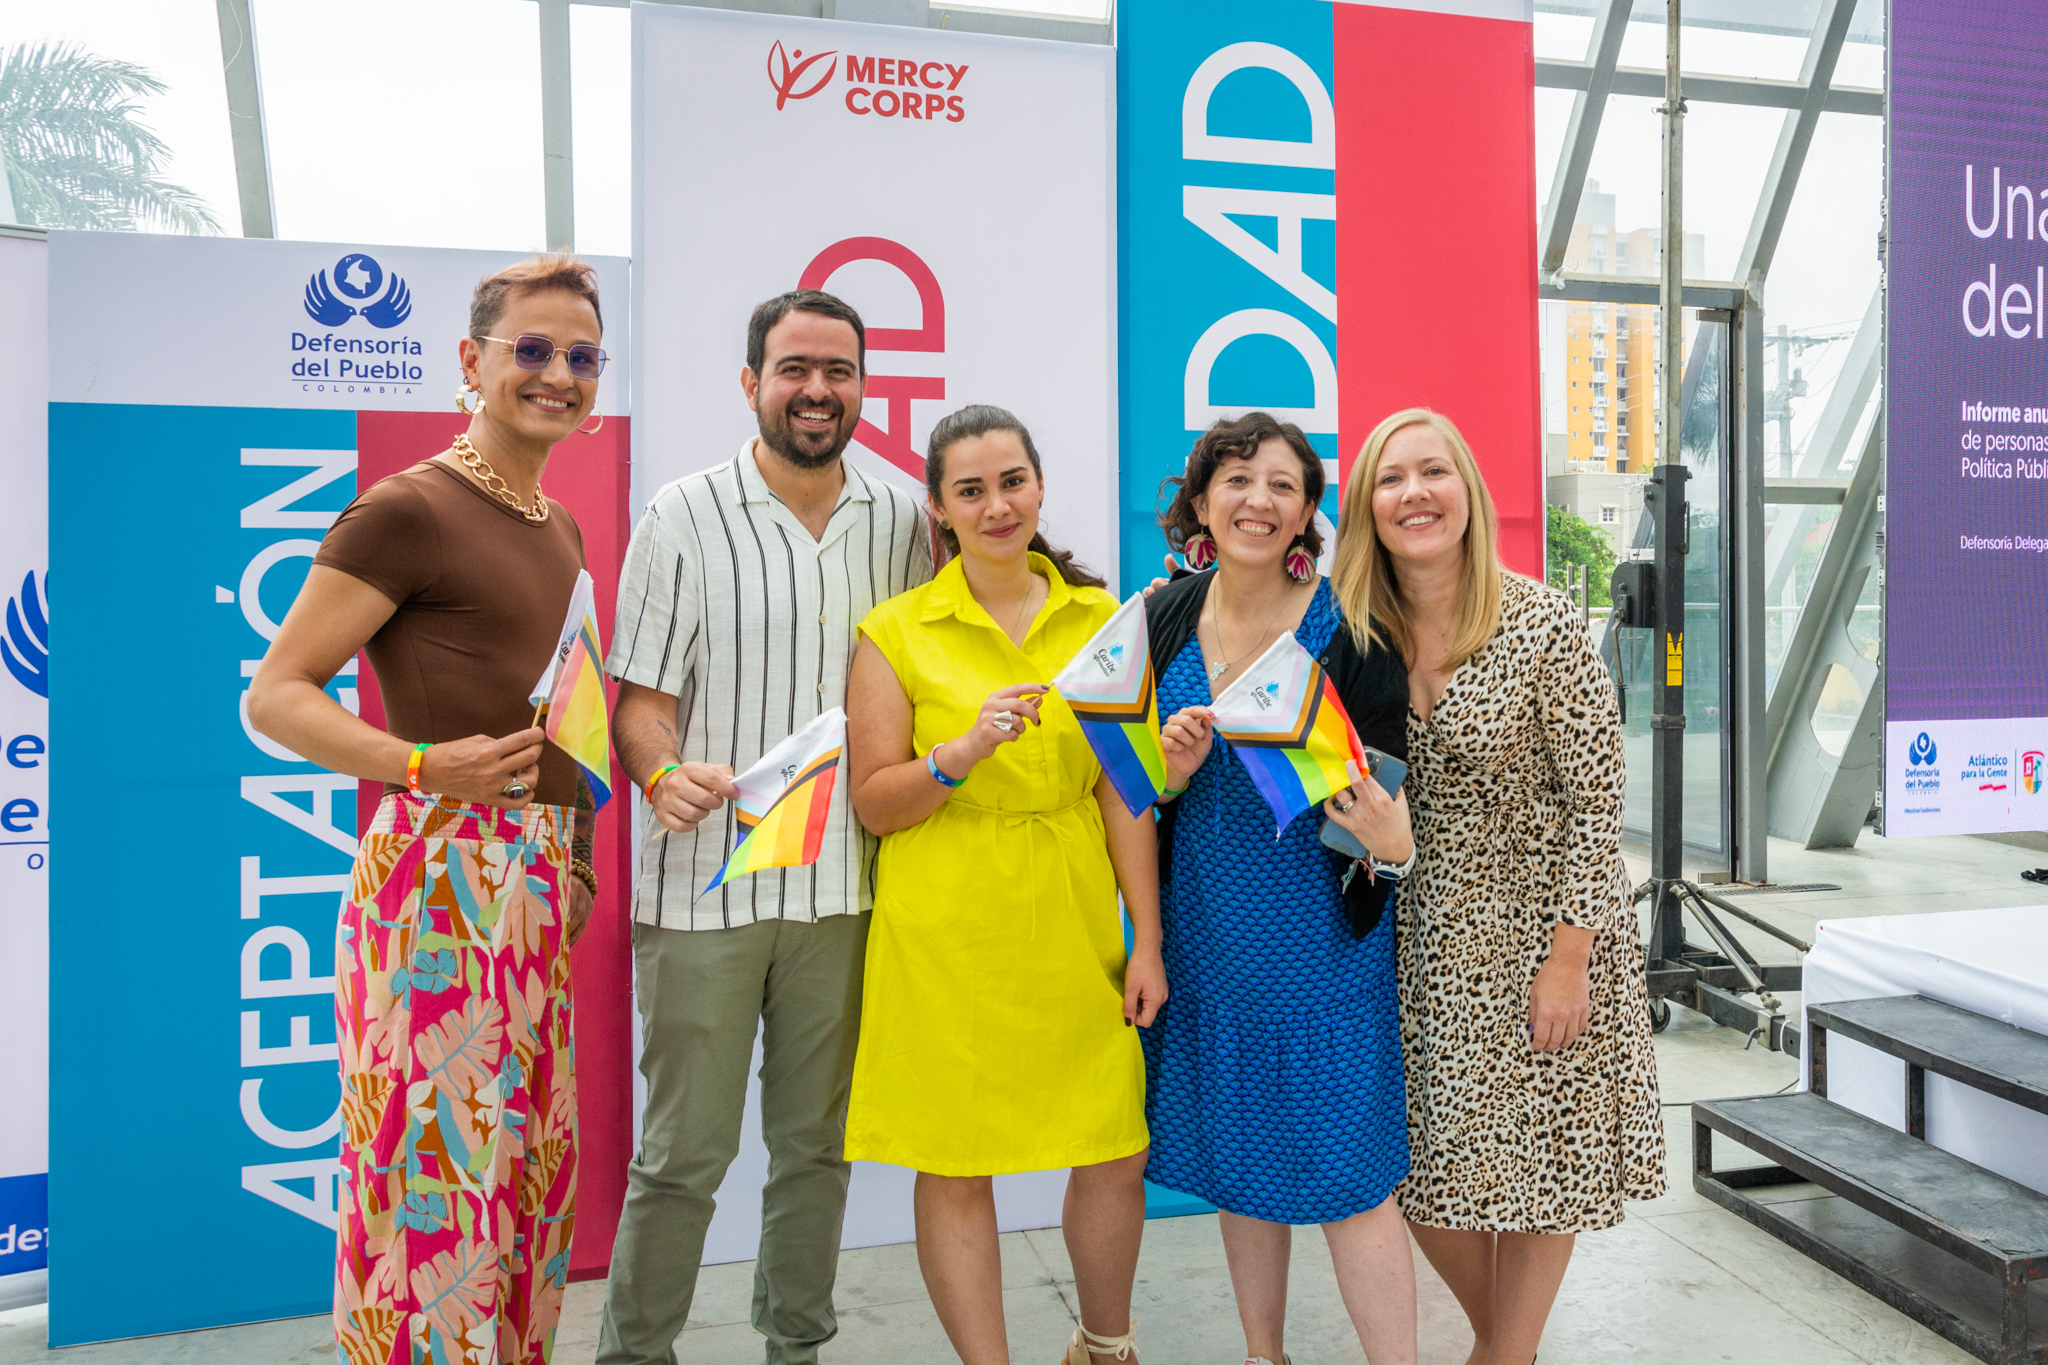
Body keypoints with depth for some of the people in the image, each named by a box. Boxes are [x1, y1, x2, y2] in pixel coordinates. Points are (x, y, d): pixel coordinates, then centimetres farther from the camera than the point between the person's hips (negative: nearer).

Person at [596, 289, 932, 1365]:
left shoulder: (900, 521, 7)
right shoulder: (685, 516, -2)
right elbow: (638, 695, -5)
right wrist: (664, 772, -24)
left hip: (846, 884, 3)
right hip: (704, 884, -3)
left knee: (817, 1140, 15)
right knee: (683, 1151, 4)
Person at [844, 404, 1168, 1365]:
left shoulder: (1099, 618, 4)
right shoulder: (895, 632, -3)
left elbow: (1123, 792, 4)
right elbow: (874, 803, -4)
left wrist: (1147, 942, 1)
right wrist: (962, 752, -22)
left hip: (1073, 924, 3)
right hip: (945, 933, -2)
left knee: (1115, 1158, 8)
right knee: (955, 1167, 5)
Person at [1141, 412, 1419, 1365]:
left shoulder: (1346, 626, -13)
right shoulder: (1165, 617, 0)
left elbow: (1393, 787, -9)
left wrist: (1391, 844, -31)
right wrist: (1171, 771, -13)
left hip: (1324, 937, -4)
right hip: (1207, 932, 5)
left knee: (1347, 1177, 0)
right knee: (1238, 1161, 18)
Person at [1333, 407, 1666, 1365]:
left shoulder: (1543, 625, -14)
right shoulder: (1355, 635, -2)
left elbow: (1595, 800, -12)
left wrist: (1568, 957, -14)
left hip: (1535, 927, -3)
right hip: (1415, 937, 4)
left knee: (1539, 1159, 10)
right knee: (1423, 1161, 11)